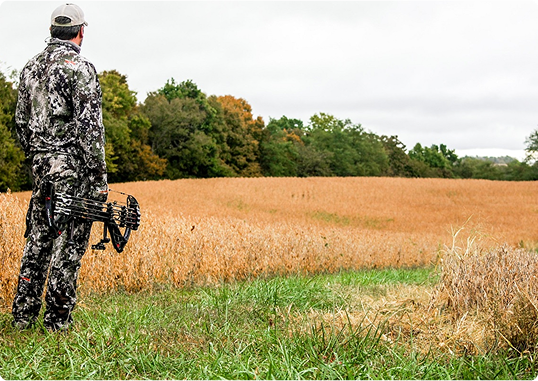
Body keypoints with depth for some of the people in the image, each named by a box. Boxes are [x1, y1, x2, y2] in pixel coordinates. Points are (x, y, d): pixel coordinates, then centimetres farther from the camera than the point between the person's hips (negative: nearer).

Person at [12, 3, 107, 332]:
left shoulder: (31, 68, 13)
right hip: (73, 167, -7)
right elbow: (89, 127, -16)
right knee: (69, 243, -1)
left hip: (41, 166, 7)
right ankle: (58, 320, 4)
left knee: (38, 238, 14)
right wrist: (100, 175, -13)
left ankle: (24, 314, 18)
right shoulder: (80, 68, -11)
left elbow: (21, 122, 16)